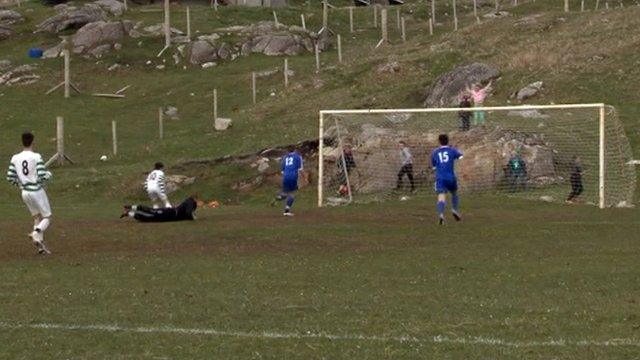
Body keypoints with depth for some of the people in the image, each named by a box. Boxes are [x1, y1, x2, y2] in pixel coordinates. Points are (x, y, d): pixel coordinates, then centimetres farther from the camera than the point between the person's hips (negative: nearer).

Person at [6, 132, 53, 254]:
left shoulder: (15, 158, -1)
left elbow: (10, 177, 0)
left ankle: (41, 245, 11)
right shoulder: (36, 157, -15)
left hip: (25, 193, 5)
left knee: (37, 217, 18)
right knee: (47, 217, 7)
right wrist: (48, 175, 3)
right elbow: (42, 176, -20)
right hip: (37, 191, -5)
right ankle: (36, 234, -22)